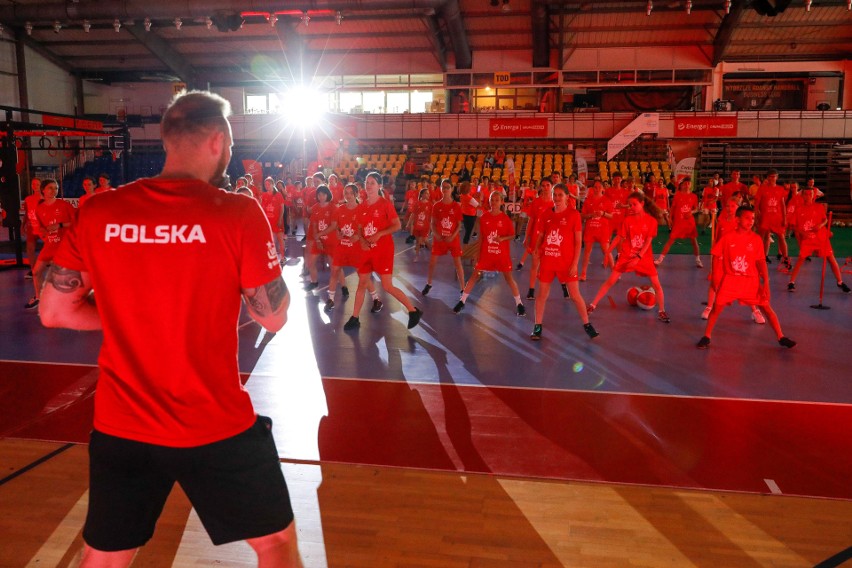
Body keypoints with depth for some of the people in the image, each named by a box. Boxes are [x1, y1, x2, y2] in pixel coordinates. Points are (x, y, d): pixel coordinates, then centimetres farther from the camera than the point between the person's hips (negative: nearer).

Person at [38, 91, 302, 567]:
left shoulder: (98, 214, -2)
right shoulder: (237, 212, -13)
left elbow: (54, 311, 5)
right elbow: (275, 317, -6)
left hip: (121, 428, 4)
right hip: (217, 428, -3)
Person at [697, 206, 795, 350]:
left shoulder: (756, 239, -4)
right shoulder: (728, 237, -6)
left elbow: (761, 261, -2)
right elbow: (717, 256, 2)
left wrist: (766, 282, -7)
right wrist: (715, 278, 0)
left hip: (751, 280, 1)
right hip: (730, 279, -1)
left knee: (766, 307, 1)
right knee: (717, 306, -8)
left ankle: (781, 338, 12)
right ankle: (706, 337, 7)